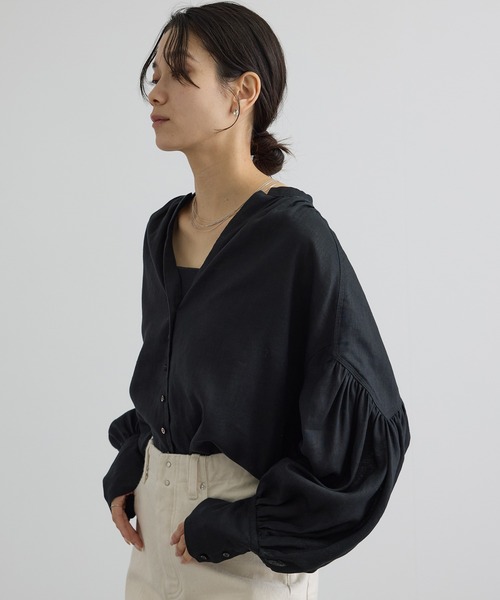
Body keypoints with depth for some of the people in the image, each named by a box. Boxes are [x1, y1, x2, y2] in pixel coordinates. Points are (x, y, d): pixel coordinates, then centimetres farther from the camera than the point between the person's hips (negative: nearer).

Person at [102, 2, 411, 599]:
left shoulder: (295, 237, -18)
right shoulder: (164, 230, 4)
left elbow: (370, 426, -17)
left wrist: (242, 526, -16)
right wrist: (128, 469, 6)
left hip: (243, 552, -6)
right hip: (156, 510, 6)